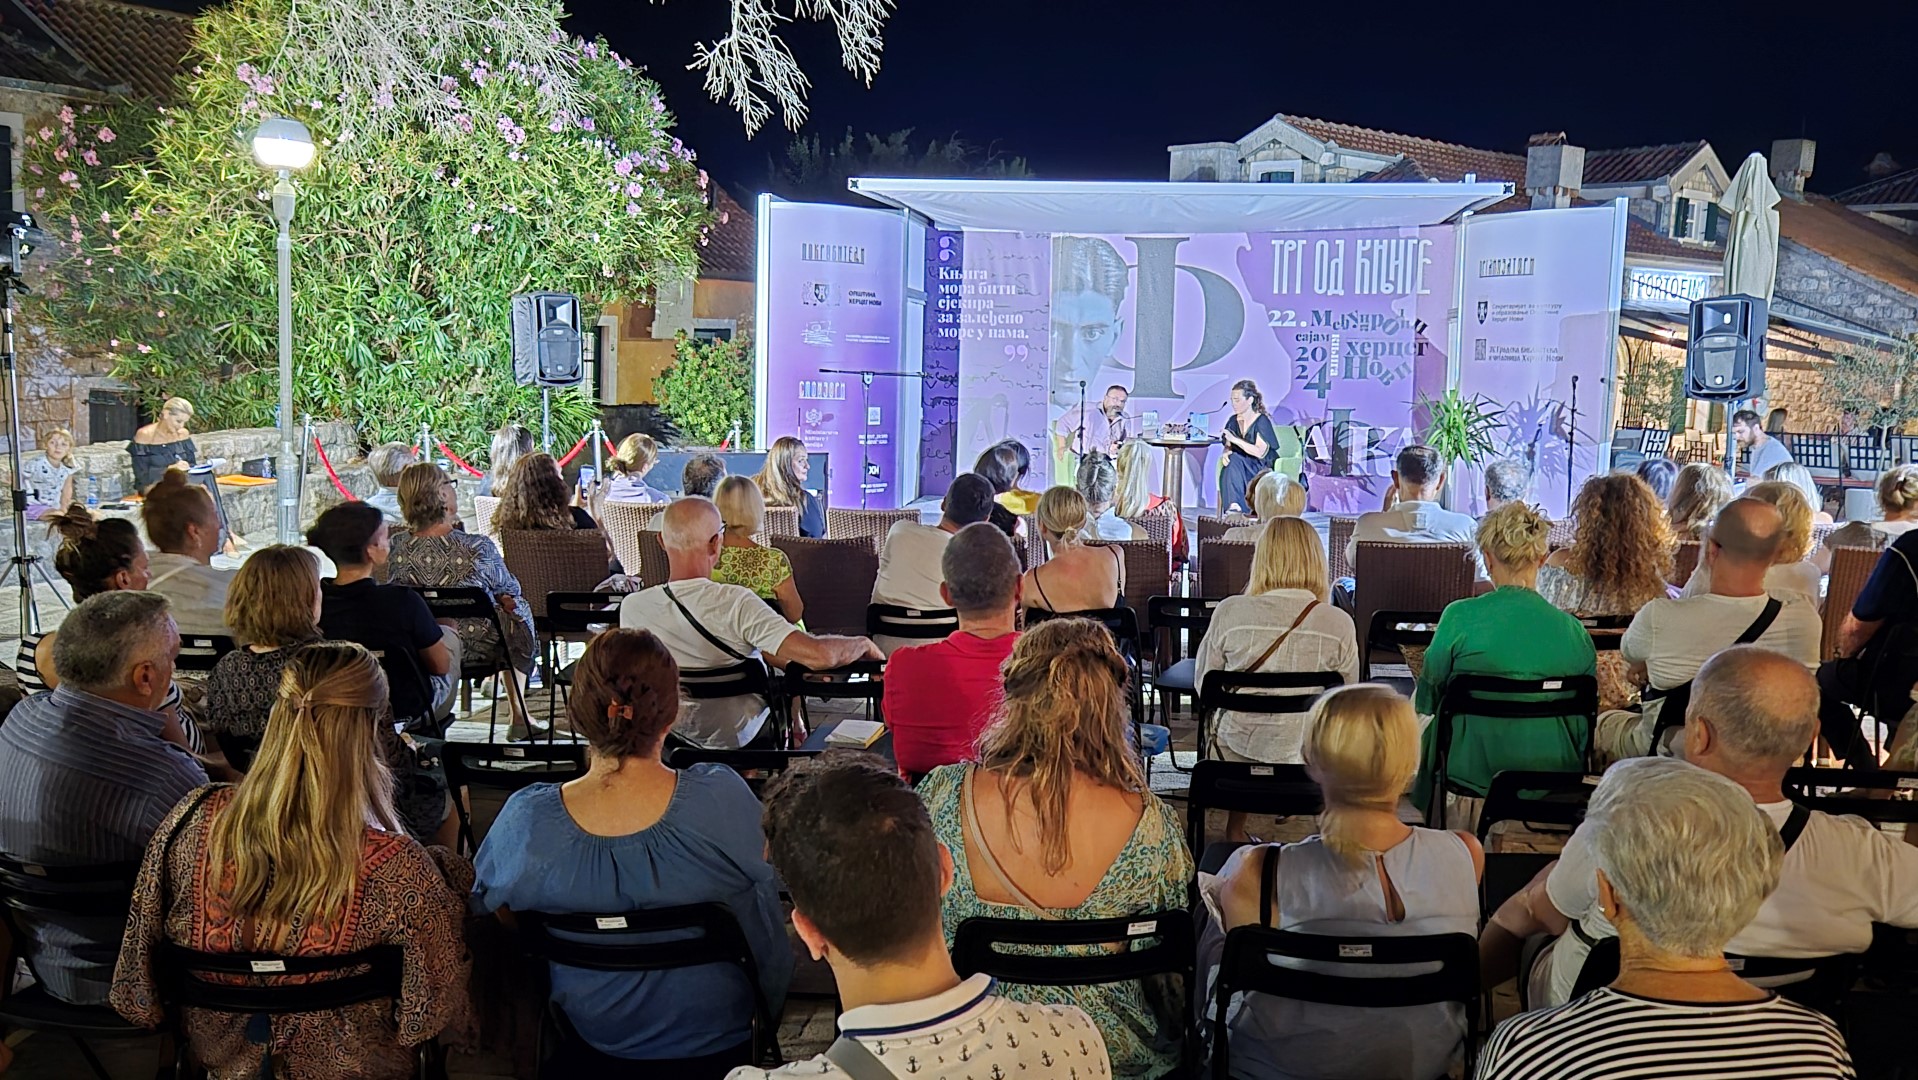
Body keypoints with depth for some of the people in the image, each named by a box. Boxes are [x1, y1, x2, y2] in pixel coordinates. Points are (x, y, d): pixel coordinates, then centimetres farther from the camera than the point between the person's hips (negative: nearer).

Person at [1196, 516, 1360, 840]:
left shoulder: (1228, 612, -14)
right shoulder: (1339, 624, -14)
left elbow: (1204, 686, -1)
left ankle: (1234, 831, 46)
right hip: (1310, 755, 0)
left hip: (1236, 752, 0)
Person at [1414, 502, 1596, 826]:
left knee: (1428, 731, 24)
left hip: (1475, 772, -4)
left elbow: (1428, 698, 2)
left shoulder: (1460, 617, -8)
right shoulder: (1573, 628, 0)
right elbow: (1586, 713, 9)